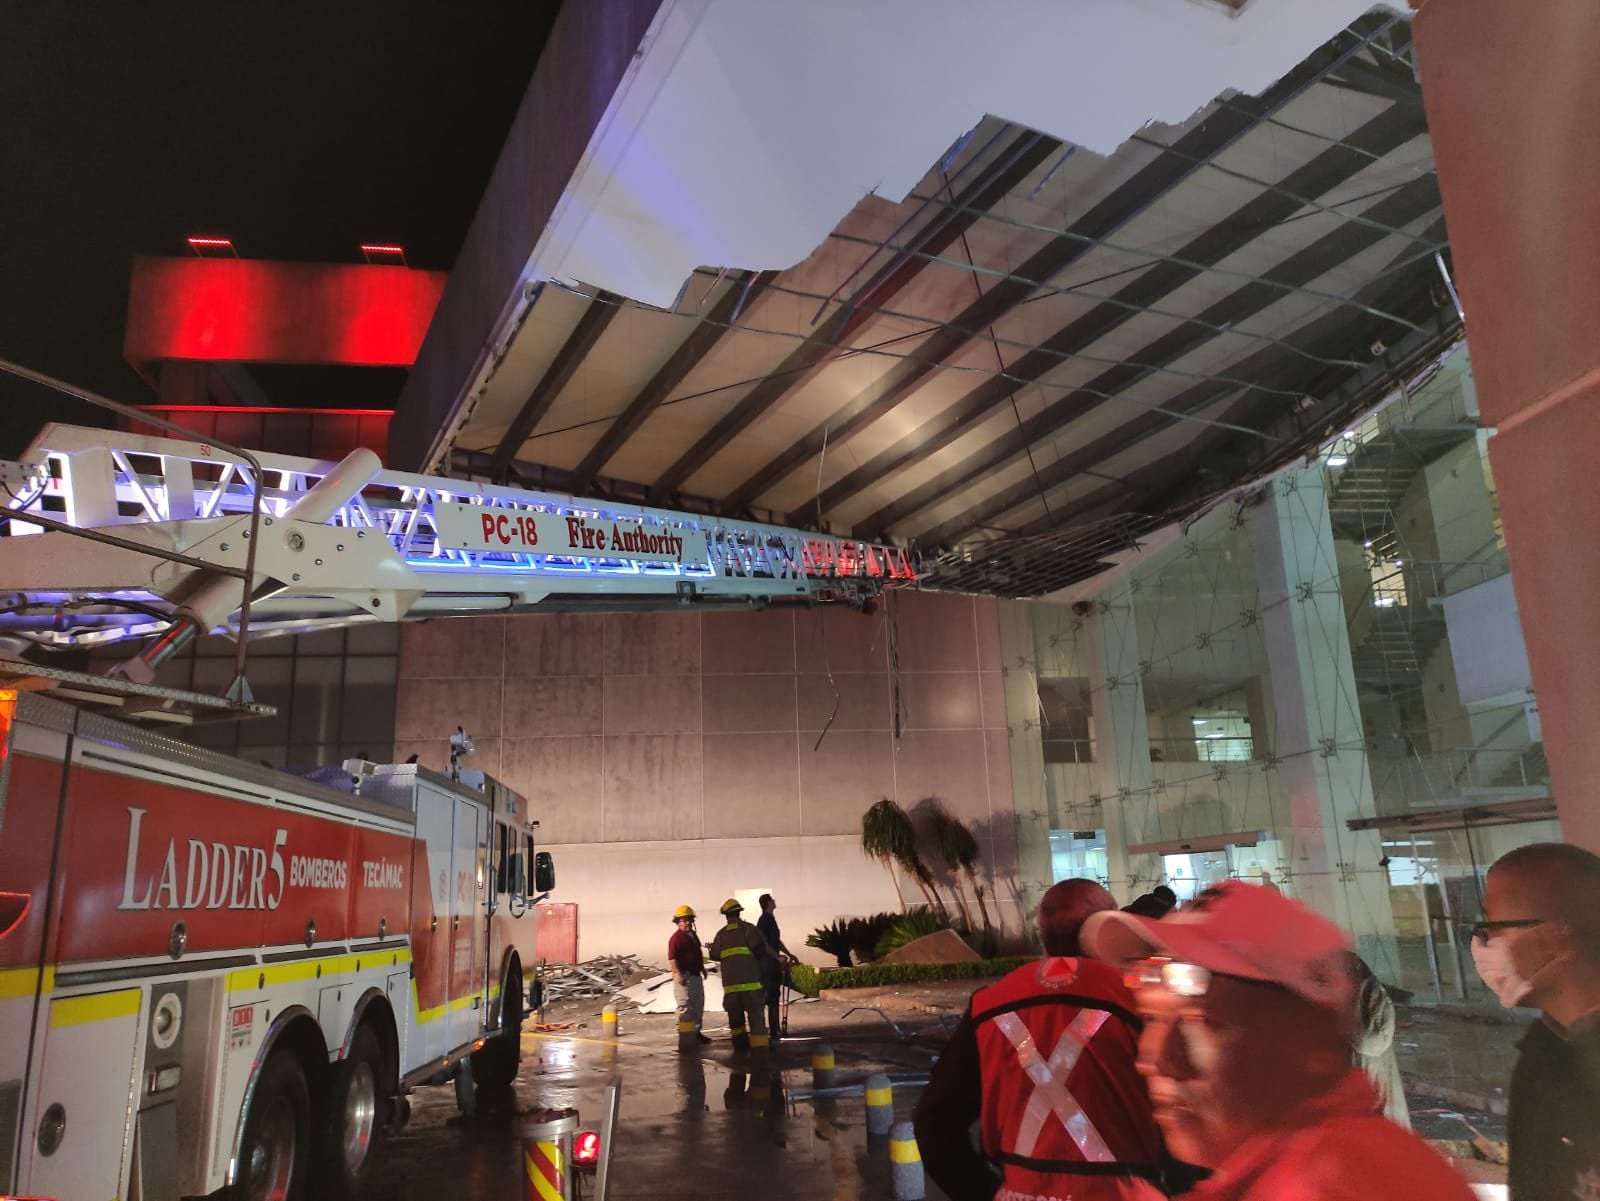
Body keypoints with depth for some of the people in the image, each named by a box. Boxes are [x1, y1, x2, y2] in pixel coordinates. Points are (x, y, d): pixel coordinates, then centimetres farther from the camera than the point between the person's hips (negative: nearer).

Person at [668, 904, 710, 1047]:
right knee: (685, 1007, -11)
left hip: (696, 975, 10)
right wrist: (678, 974, -30)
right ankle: (684, 1038, -9)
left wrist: (702, 968, 27)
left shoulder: (693, 935, 13)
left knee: (698, 1005, 18)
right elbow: (672, 958, -22)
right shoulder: (676, 938, -15)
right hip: (684, 977, -10)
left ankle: (696, 1032, 29)